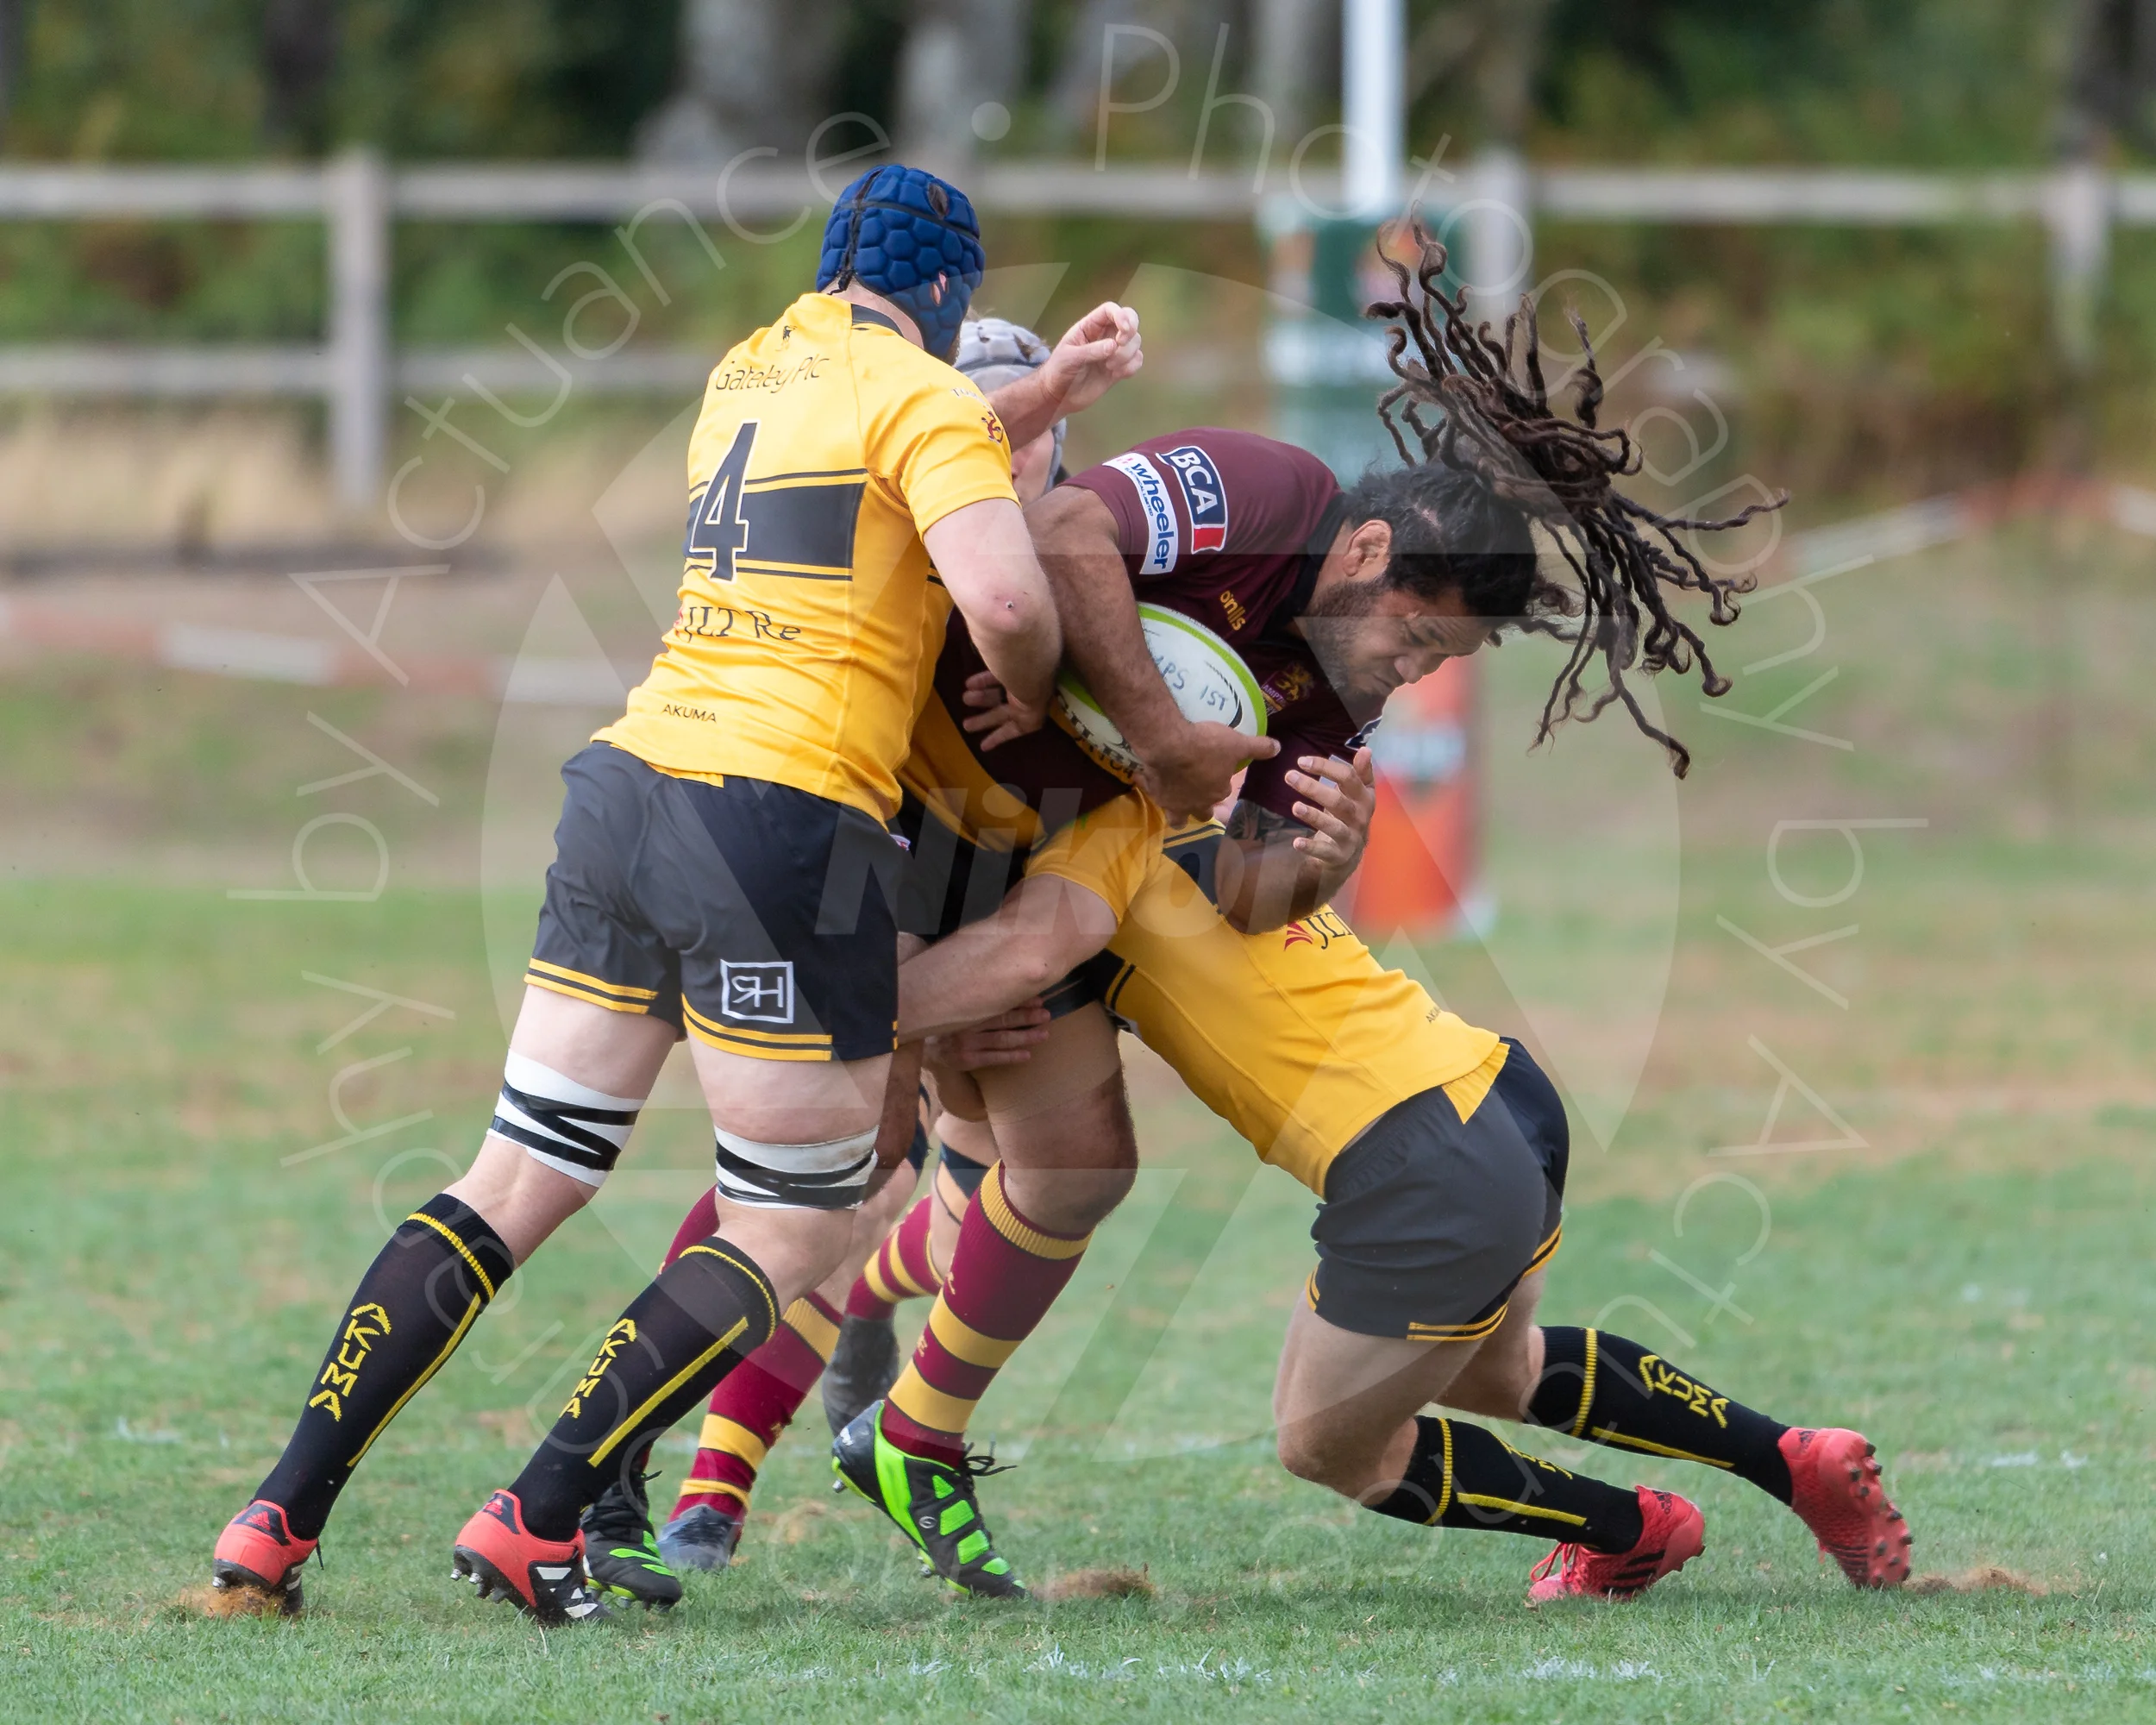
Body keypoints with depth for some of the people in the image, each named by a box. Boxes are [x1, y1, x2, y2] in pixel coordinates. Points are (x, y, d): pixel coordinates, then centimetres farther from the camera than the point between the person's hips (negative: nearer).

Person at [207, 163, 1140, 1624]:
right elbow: (1003, 596, -17)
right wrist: (1030, 700, 3)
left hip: (629, 786, 7)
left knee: (516, 1188, 13)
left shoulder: (751, 370, 19)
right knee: (795, 1239, 4)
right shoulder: (923, 396, -3)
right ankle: (540, 1522, -6)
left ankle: (280, 1519, 6)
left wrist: (1049, 394, 26)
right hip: (787, 830, -7)